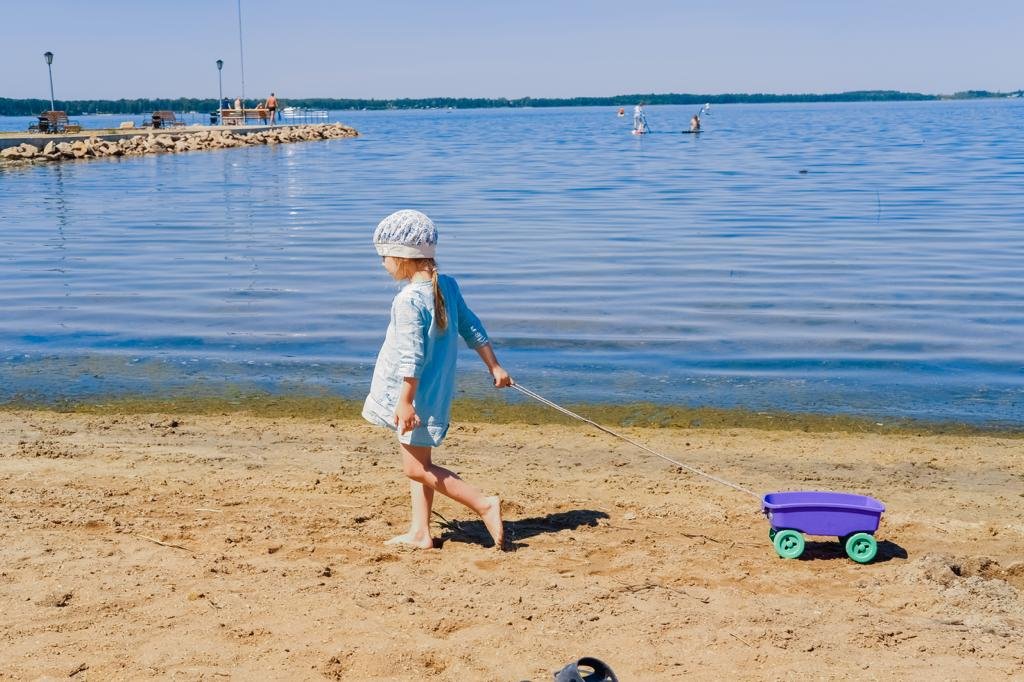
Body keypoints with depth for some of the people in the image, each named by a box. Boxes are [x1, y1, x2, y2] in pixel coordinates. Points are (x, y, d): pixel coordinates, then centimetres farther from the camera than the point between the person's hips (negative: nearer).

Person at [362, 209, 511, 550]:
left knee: (417, 468, -2)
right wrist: (495, 367, 18)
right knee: (418, 463, 17)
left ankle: (485, 505, -6)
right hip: (436, 392, 9)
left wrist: (405, 402, -19)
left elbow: (412, 358, -23)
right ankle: (420, 532, 21)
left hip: (418, 394, -9)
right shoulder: (447, 286, 4)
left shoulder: (409, 300, -21)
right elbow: (473, 328, 11)